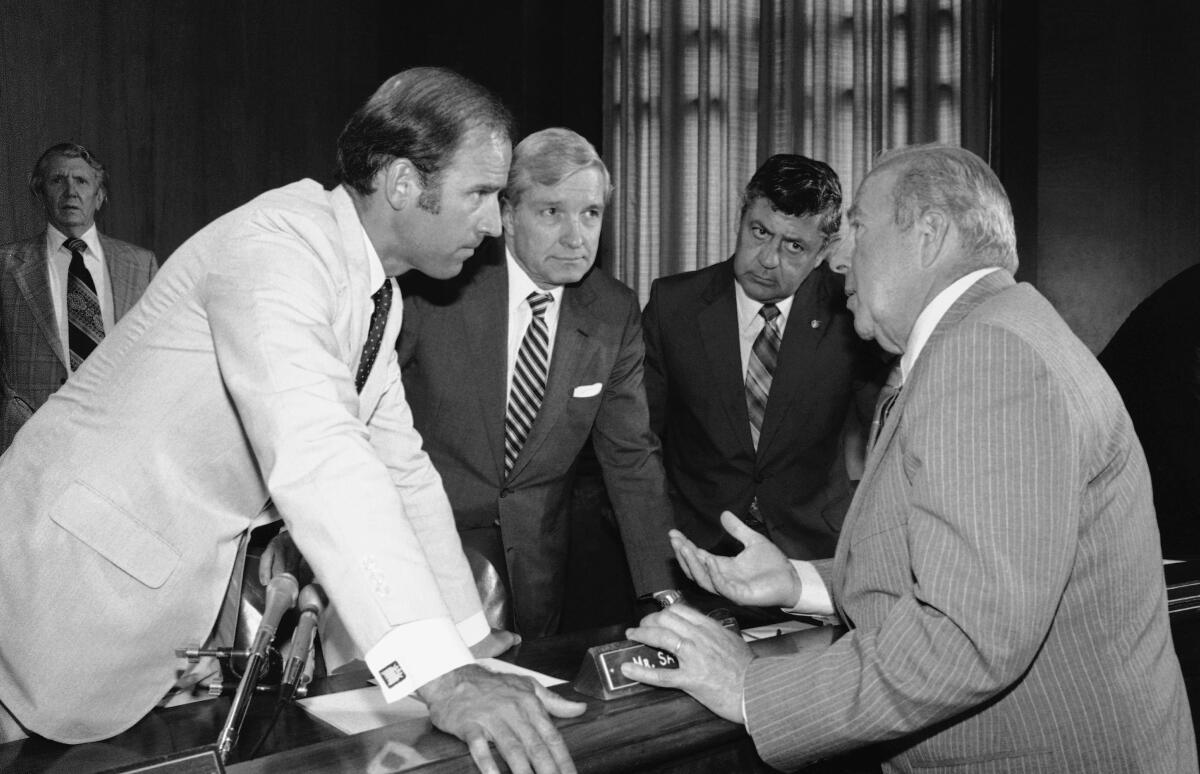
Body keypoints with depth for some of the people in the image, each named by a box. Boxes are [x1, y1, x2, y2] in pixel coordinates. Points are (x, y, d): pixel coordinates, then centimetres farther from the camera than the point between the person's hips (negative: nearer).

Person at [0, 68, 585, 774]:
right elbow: (314, 454, -39)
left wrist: (469, 635, 8)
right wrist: (439, 673, -45)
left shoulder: (379, 292, 4)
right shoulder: (275, 245, -26)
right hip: (84, 570, -8)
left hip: (201, 580, 8)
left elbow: (400, 463, 10)